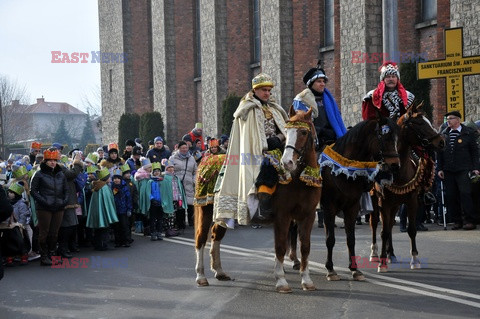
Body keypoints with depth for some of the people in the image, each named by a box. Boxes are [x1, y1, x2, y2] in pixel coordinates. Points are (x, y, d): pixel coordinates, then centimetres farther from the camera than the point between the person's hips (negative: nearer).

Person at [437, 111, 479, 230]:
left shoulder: (469, 133, 2)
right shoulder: (444, 134, 12)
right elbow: (440, 152, 15)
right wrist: (440, 168, 9)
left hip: (463, 170, -4)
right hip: (448, 170, 4)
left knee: (465, 193, -12)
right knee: (451, 196, 2)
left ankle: (470, 221, -6)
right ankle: (457, 221, 10)